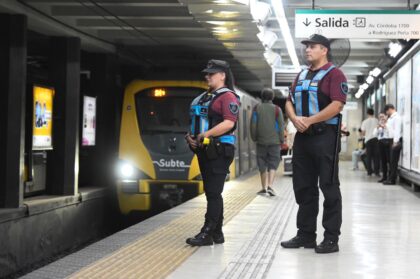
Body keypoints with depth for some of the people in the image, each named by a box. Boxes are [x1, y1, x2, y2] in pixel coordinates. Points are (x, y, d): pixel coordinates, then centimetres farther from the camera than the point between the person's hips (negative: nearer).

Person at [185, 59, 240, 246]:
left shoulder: (228, 97, -8)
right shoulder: (204, 98, 19)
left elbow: (228, 123, -21)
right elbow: (196, 122, 25)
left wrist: (205, 135, -20)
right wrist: (190, 136, 5)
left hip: (219, 151, -9)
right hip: (204, 151, 9)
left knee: (214, 193, -9)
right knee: (211, 193, 11)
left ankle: (207, 234, -10)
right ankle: (217, 233, 17)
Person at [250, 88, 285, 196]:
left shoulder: (257, 108, 2)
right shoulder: (277, 109, -2)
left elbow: (253, 124, 2)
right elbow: (281, 126, -2)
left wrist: (254, 138, 12)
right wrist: (282, 140, 7)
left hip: (261, 141, 1)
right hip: (274, 141, -1)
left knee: (262, 164, 10)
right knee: (273, 163, 0)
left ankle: (264, 187, 13)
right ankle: (270, 186, -16)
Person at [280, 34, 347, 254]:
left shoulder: (334, 74, -6)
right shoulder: (302, 76, 18)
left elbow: (337, 105, -17)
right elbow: (289, 102, 16)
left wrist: (309, 120, -17)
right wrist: (294, 118, -6)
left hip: (325, 136, -8)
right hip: (302, 137, 8)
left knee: (329, 188, -4)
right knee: (303, 187, 10)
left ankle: (331, 238, 0)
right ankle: (306, 234, 18)